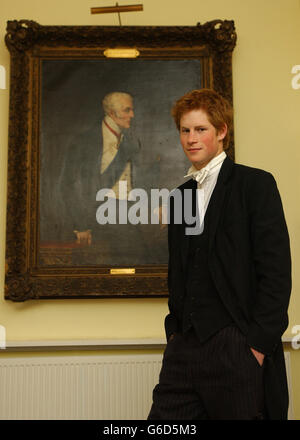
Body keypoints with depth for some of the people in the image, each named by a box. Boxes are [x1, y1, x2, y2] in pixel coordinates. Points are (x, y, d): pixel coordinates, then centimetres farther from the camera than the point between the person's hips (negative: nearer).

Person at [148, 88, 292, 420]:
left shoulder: (255, 184, -3)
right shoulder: (180, 196, 16)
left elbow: (276, 271, -9)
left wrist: (259, 344, -13)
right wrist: (174, 331, 10)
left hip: (237, 346, -5)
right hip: (184, 347, 6)